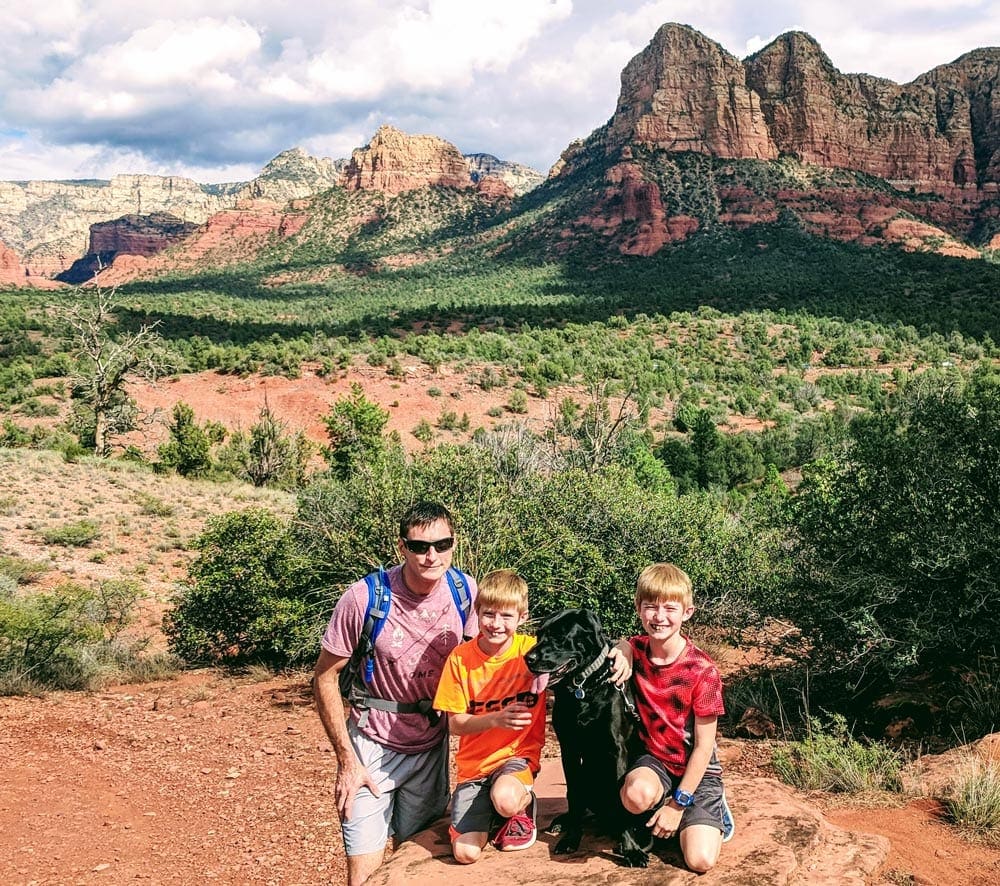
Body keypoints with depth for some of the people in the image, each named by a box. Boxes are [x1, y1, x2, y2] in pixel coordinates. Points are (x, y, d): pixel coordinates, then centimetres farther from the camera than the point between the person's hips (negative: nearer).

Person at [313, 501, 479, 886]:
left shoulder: (465, 591, -11)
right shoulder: (364, 598, -22)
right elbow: (325, 678, -12)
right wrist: (347, 760, -13)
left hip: (432, 747, 4)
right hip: (373, 748, -3)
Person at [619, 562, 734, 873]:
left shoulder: (702, 671, -18)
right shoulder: (635, 651, -9)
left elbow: (704, 746, -14)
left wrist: (678, 803, -14)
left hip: (696, 770, -2)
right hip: (654, 759, 2)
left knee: (701, 860, -19)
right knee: (637, 795, -34)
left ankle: (712, 808, 13)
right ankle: (657, 820, 2)